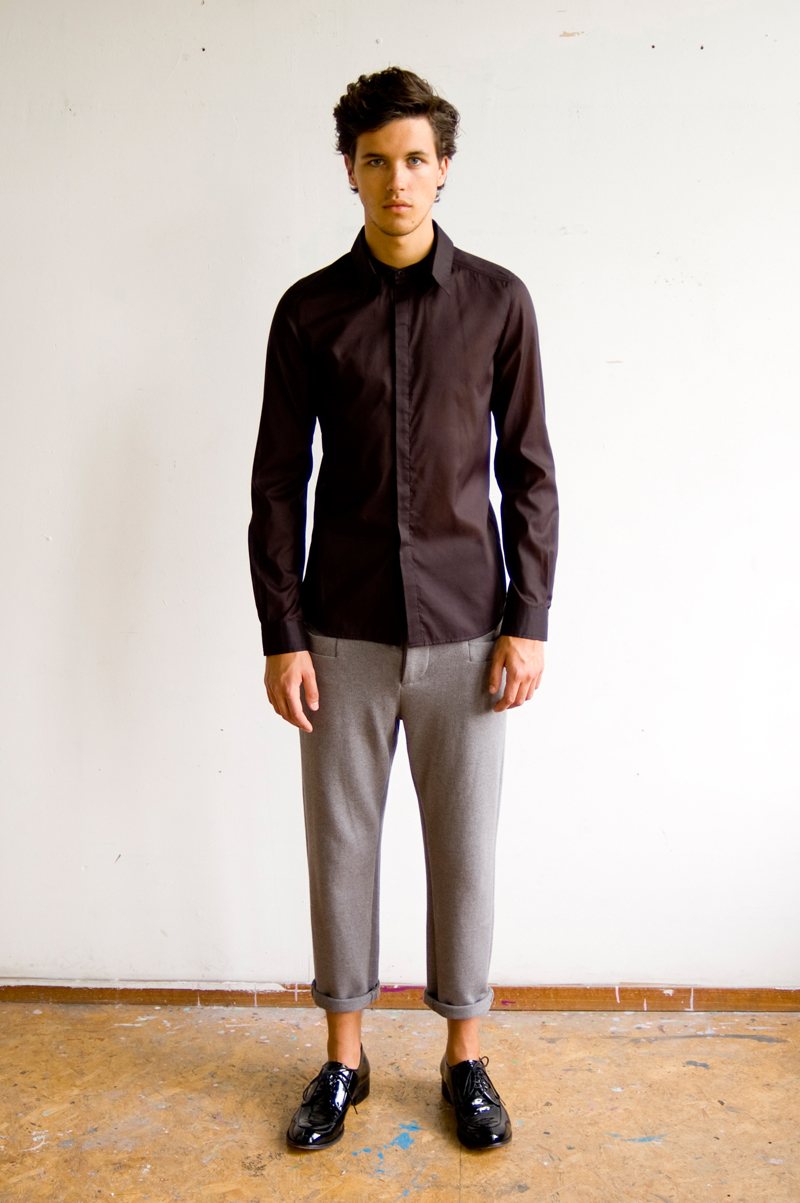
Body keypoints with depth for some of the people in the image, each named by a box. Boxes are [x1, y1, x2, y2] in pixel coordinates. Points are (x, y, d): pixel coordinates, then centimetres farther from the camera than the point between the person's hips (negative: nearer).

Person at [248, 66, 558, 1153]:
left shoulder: (497, 301, 2)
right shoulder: (310, 310, 3)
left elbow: (529, 472, 2)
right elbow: (278, 481, 2)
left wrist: (528, 624, -3)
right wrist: (282, 635, -3)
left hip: (465, 628, 0)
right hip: (343, 633, 1)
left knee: (465, 848, 9)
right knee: (342, 843, 10)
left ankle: (465, 1056, 30)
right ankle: (344, 1058, 30)